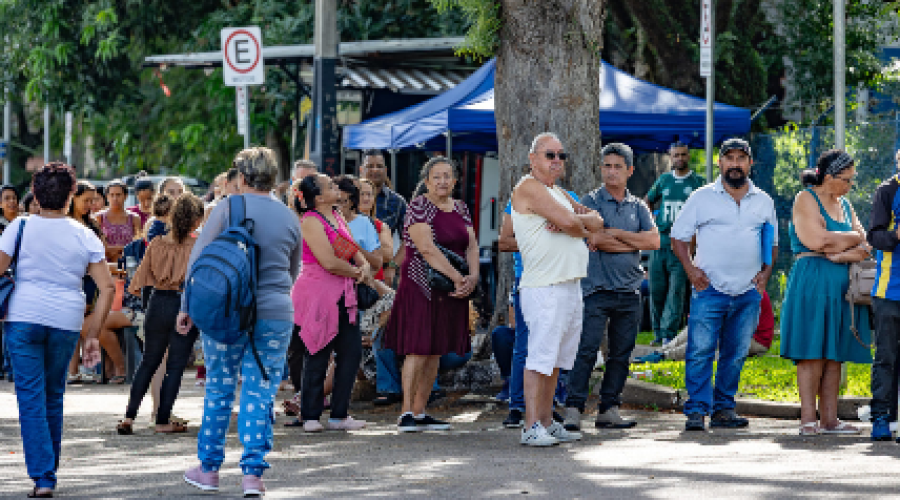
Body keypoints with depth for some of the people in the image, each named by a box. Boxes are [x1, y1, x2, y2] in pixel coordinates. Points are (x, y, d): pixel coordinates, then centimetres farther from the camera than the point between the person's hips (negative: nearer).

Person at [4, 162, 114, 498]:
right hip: (66, 321, 2)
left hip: (24, 318, -2)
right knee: (53, 396, 17)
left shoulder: (20, 227, -1)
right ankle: (49, 468, 26)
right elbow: (107, 288, 0)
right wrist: (93, 335, 6)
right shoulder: (84, 237, 3)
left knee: (31, 397, -1)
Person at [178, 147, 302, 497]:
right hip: (275, 315, 2)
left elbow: (197, 259, -4)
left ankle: (208, 469, 17)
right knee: (260, 393, 3)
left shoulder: (226, 210, -4)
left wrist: (188, 307, 2)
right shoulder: (289, 217, 7)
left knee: (219, 389, 10)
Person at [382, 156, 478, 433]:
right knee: (418, 350, -10)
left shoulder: (460, 208, 14)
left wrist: (473, 277, -10)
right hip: (421, 285, -6)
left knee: (435, 352, 7)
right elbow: (427, 249, -17)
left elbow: (471, 245, 9)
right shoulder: (418, 206, -7)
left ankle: (420, 412, 12)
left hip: (452, 292, 6)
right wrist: (457, 277, -20)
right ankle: (406, 413, -8)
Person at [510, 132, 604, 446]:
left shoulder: (558, 193, 22)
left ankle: (546, 421, 16)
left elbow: (597, 222, 13)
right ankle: (532, 427, -13)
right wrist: (580, 227, 5)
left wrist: (570, 222, -7)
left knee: (556, 360, 11)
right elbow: (570, 222, -18)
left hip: (571, 287, 9)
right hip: (544, 288, -9)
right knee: (540, 358, -11)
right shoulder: (529, 187, -7)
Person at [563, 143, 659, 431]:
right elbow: (596, 240, -13)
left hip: (629, 291, 5)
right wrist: (635, 243, -3)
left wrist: (615, 234, -7)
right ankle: (573, 409, -10)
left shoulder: (638, 207, 15)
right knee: (587, 350, -11)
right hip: (597, 289, -5)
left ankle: (609, 409, 11)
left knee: (621, 353, 5)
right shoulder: (591, 202, 2)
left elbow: (654, 241, 0)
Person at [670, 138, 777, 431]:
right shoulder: (702, 198, 4)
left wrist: (766, 273, 5)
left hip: (748, 293, 3)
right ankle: (697, 410, -7)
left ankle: (724, 408, 14)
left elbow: (773, 244, 21)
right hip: (709, 289, -3)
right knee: (700, 352, -10)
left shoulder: (763, 202, 13)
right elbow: (678, 237, 6)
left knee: (736, 355, 6)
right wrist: (691, 270, -6)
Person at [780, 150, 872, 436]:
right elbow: (816, 240, -17)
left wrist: (839, 254, -11)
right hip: (812, 282, -7)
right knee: (812, 353, -10)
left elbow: (864, 248, 10)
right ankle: (808, 419, -10)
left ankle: (829, 419, 4)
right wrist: (852, 239, -2)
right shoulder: (806, 199, -2)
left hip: (842, 284, 7)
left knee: (835, 354, 3)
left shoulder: (844, 205, 19)